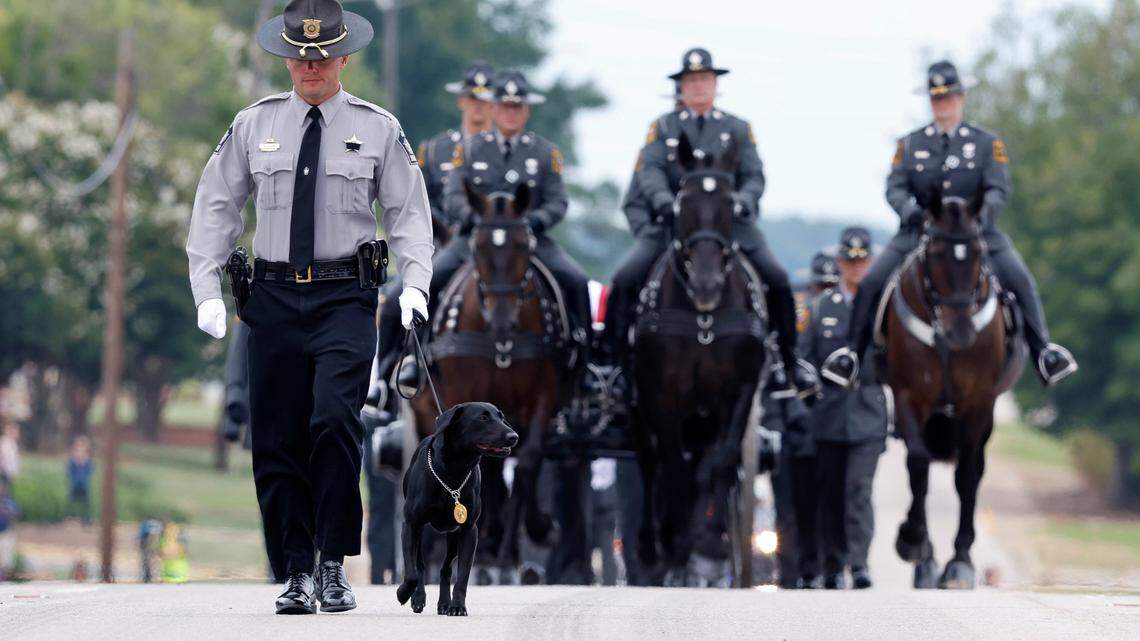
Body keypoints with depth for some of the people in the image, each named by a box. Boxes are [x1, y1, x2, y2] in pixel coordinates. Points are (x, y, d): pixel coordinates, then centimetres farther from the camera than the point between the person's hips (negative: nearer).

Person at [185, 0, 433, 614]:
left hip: (346, 294, -2)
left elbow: (409, 212, 7)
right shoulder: (254, 126, 8)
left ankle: (333, 565, -9)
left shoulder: (377, 128, 4)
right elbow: (215, 207, 11)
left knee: (334, 420, -19)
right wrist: (207, 291, 2)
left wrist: (415, 284, -8)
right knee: (277, 439, 1)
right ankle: (296, 572, 10)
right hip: (274, 295, 2)